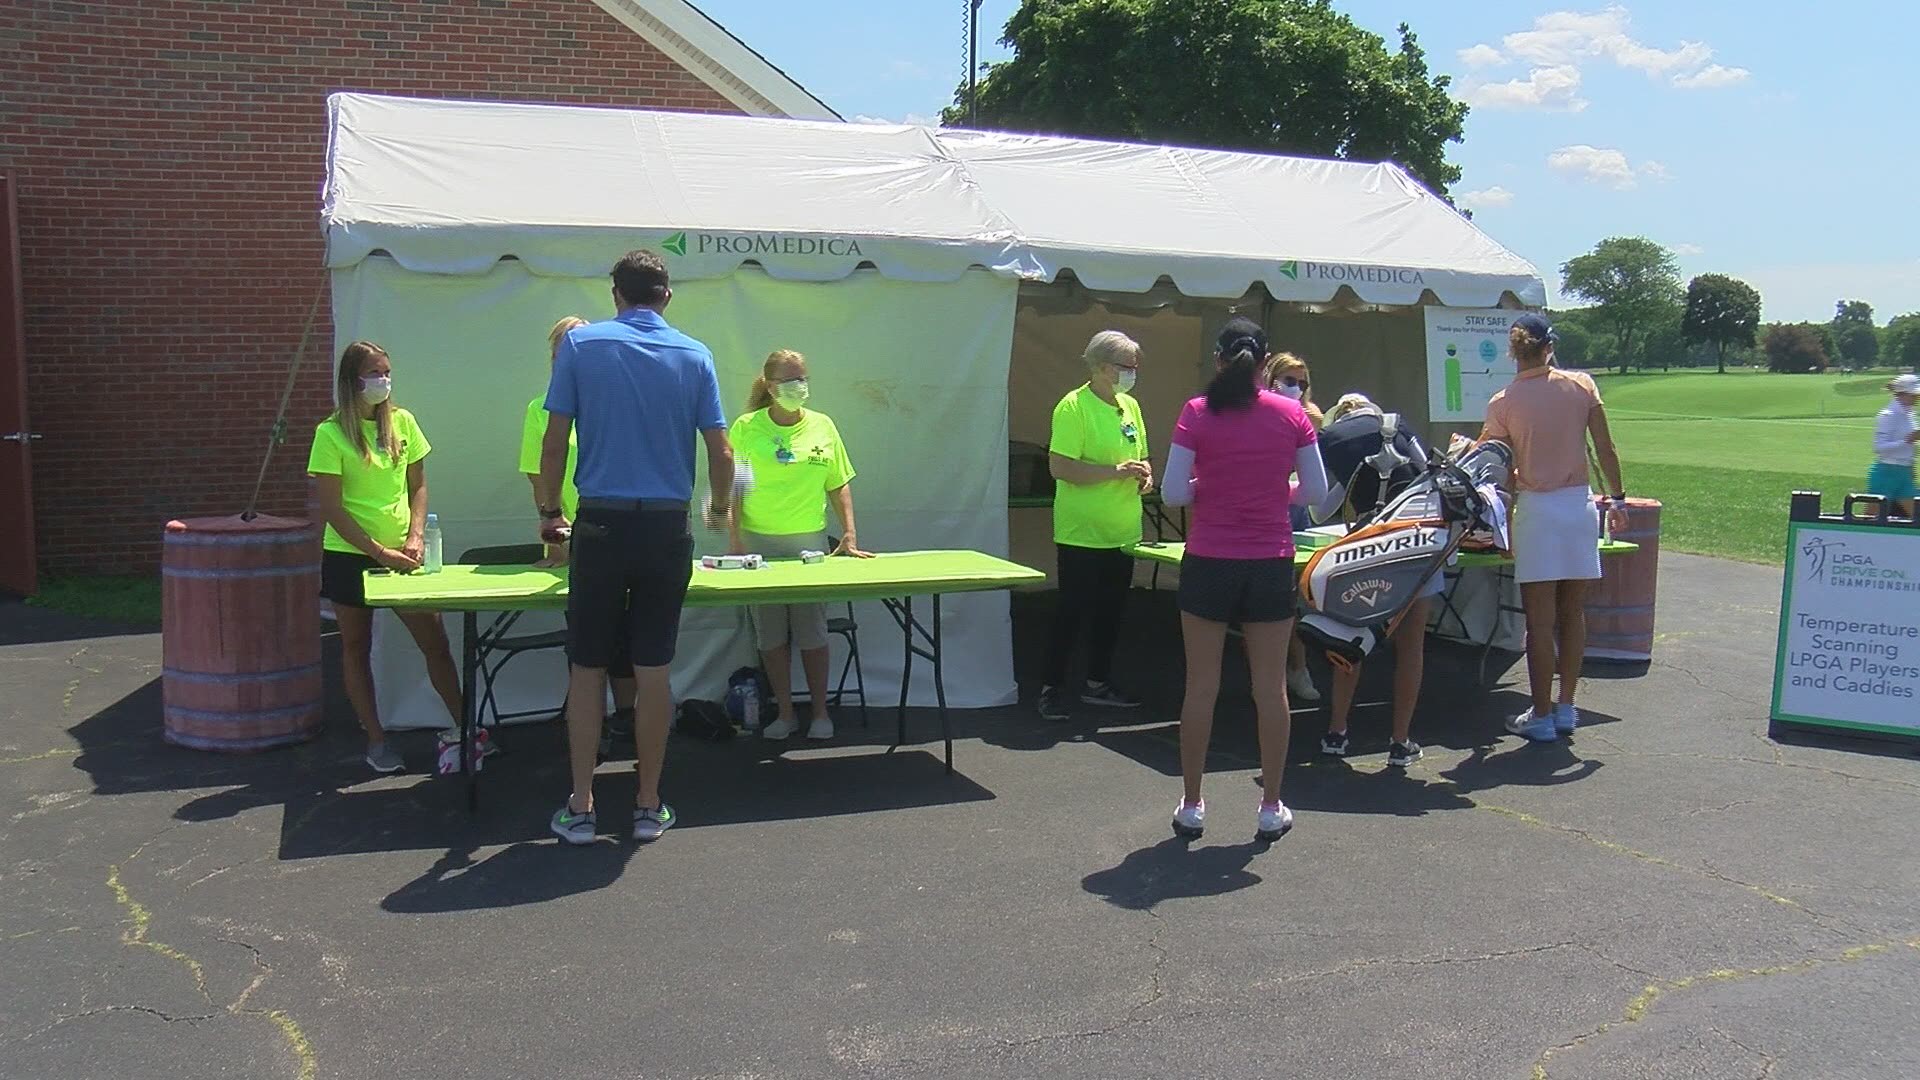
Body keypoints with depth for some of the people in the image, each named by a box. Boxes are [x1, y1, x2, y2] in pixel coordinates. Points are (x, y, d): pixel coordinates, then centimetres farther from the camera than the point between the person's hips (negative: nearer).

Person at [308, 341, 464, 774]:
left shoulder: (403, 422, 3)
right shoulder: (332, 433, -9)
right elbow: (331, 508, -11)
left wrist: (415, 536, -5)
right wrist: (380, 552, -16)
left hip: (402, 555, 3)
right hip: (349, 556, -3)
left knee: (436, 642, 0)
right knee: (356, 648, 8)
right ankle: (376, 741, 18)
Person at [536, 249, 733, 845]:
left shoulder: (580, 343, 0)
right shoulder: (695, 356, 3)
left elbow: (555, 441, -2)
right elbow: (720, 451, 3)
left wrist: (549, 512, 12)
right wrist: (720, 508, 22)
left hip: (601, 526, -1)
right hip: (667, 528, 1)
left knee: (587, 668, 7)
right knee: (653, 668, 7)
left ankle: (581, 808, 10)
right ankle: (648, 807, 14)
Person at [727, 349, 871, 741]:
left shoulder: (823, 426, 5)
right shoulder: (746, 427, -2)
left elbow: (839, 485, 9)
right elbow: (734, 488, -1)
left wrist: (850, 534, 1)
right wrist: (736, 541, -9)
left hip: (809, 539, 1)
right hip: (759, 540, -1)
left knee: (812, 631, 3)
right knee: (770, 633, 5)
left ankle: (820, 712, 16)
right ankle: (785, 713, 17)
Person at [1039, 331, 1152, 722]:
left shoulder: (1130, 406, 11)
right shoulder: (1074, 406, -13)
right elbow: (1060, 467, -20)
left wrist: (1144, 472, -1)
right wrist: (1115, 472, -24)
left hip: (1122, 532, 8)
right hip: (1082, 533, -8)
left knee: (1112, 610, 15)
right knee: (1073, 611, -2)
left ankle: (1098, 683, 29)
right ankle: (1052, 688, 10)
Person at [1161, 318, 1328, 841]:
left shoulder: (1197, 414, -6)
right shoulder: (1292, 415, -1)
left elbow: (1173, 494, -9)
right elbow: (1316, 492, 1)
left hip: (1209, 563, -1)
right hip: (1271, 564, 1)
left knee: (1201, 686, 8)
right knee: (1271, 687, 10)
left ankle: (1192, 805, 16)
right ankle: (1271, 808, 17)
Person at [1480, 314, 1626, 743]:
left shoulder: (1503, 403, -7)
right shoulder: (1581, 385, 0)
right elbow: (1605, 450, 1)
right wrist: (1618, 499, 10)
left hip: (1536, 510, -3)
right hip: (1579, 504, 4)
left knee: (1540, 620, 0)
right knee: (1573, 613, 12)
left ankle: (1541, 716, 5)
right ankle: (1566, 708, 20)